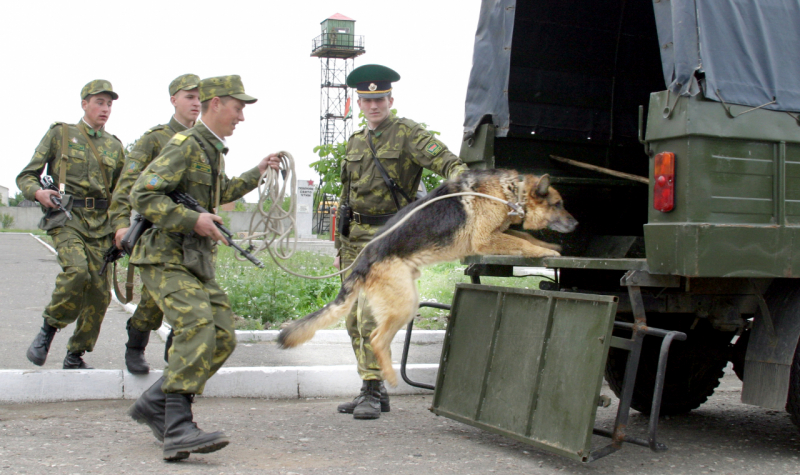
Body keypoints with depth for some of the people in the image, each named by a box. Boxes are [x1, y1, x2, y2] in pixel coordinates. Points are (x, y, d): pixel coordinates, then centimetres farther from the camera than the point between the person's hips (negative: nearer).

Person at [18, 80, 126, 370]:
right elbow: (26, 177, 5)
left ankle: (75, 357, 13)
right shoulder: (59, 134, 6)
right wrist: (38, 192, -16)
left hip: (100, 224, 4)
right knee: (77, 271, -30)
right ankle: (49, 329, -7)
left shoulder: (114, 146, 15)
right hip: (65, 218, -4)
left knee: (99, 292, -3)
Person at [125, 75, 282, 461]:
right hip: (165, 259, -9)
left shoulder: (213, 150, 18)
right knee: (197, 327, -27)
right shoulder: (184, 146, -11)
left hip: (196, 262, 9)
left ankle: (152, 405, 10)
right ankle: (178, 430, -31)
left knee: (223, 338, 1)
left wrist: (256, 173, 35)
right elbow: (142, 195, -20)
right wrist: (192, 220, -23)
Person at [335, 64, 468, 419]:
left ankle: (372, 393, -10)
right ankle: (373, 391, 18)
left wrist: (460, 173, -43)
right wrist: (340, 247, 20)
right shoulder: (355, 142, 16)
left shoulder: (407, 133, -4)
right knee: (354, 318, 8)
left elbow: (441, 158, -20)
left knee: (371, 313, -17)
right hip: (355, 237, 7)